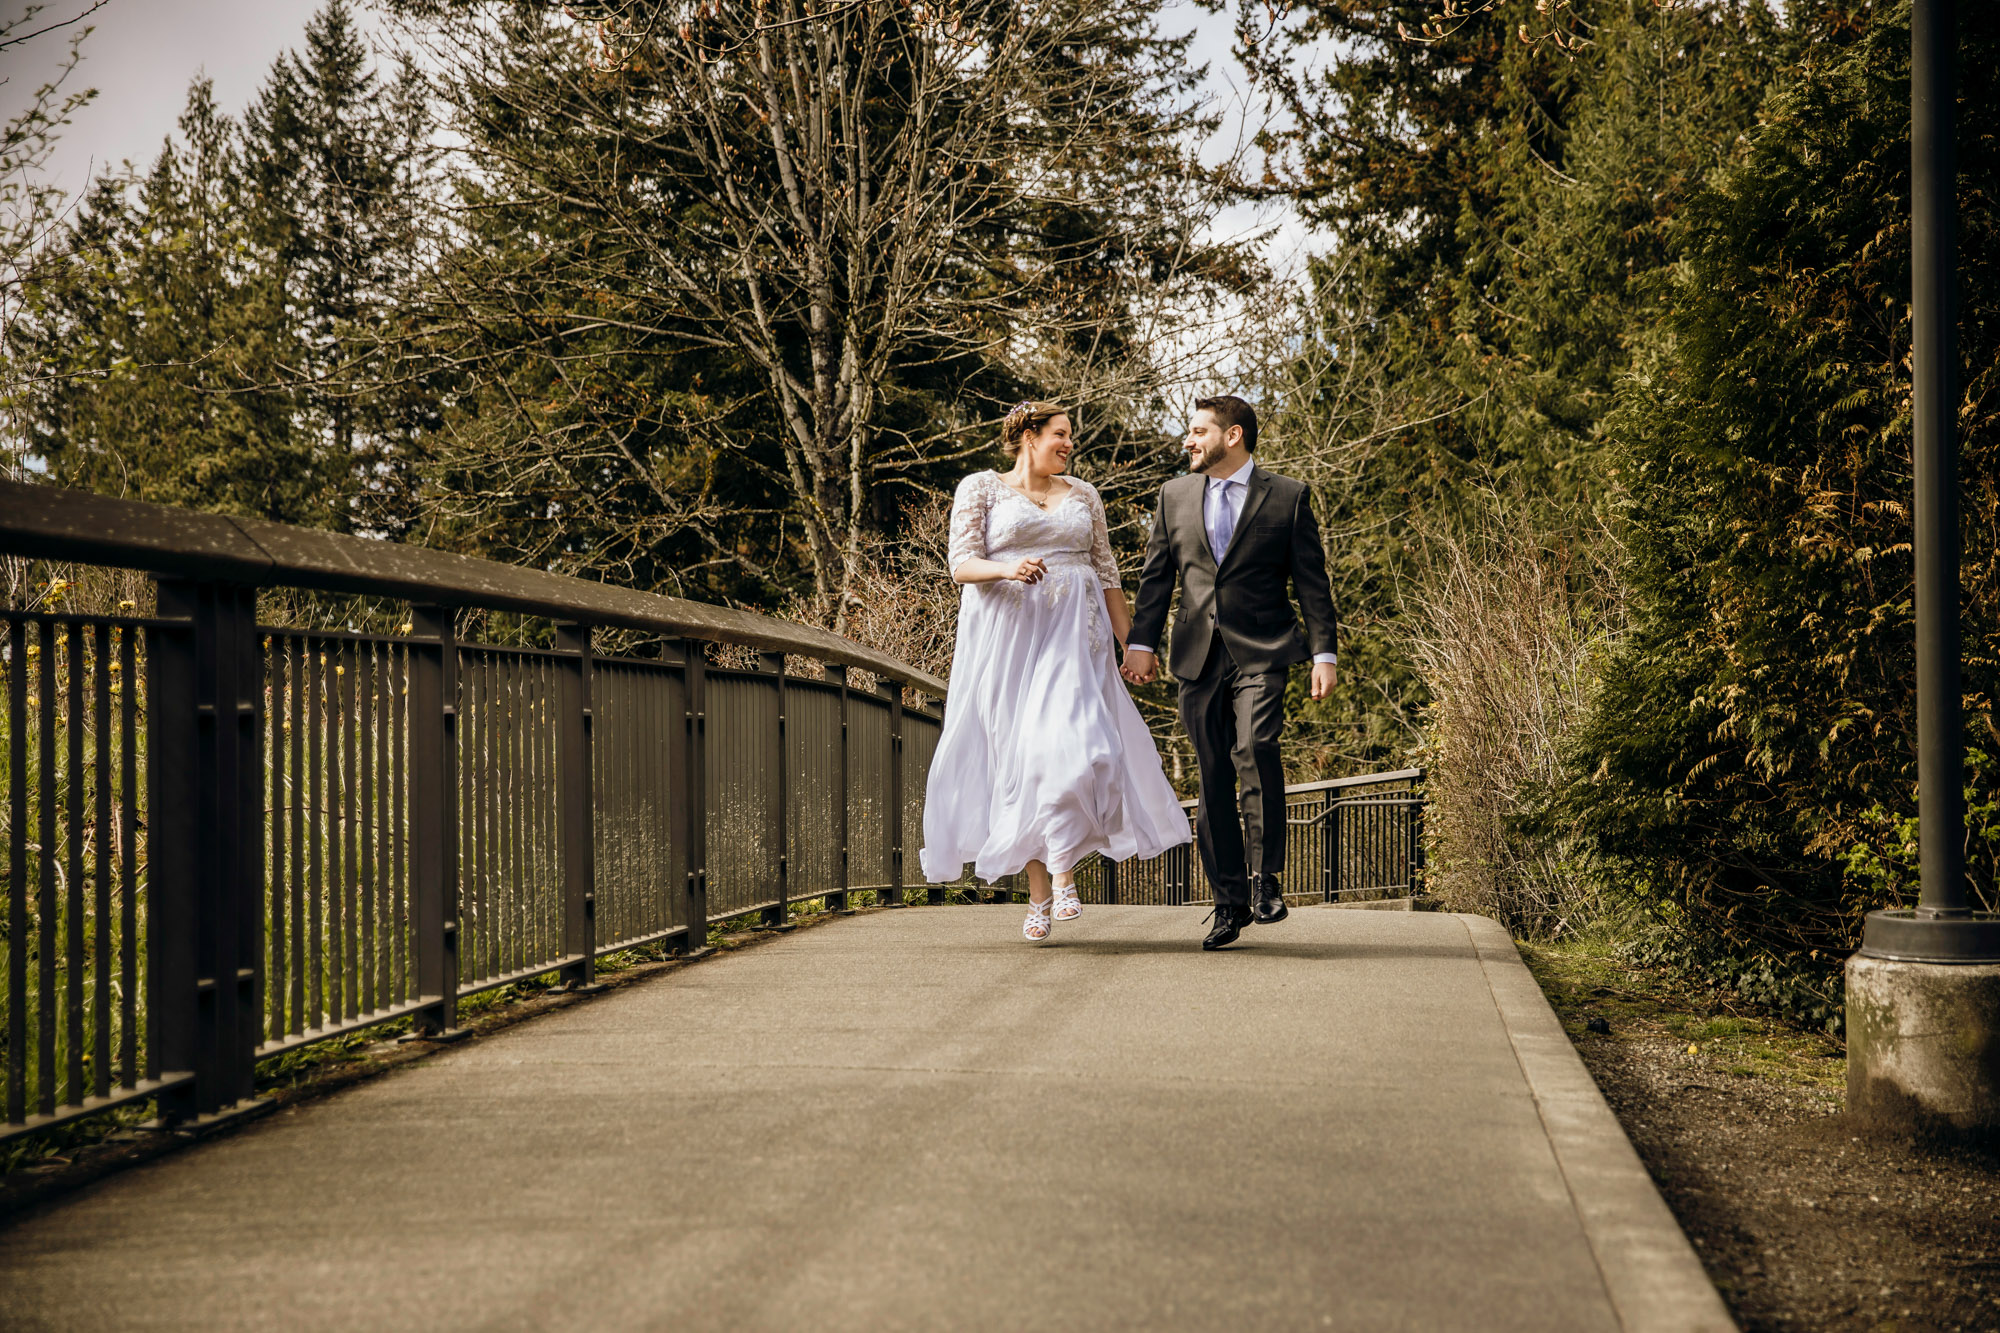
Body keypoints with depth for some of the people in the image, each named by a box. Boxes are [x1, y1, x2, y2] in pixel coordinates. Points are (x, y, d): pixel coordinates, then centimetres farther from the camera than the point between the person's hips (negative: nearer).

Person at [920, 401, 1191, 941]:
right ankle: (1038, 892, 5)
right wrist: (1008, 569, -22)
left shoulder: (1083, 495, 15)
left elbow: (1106, 572, 17)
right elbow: (962, 564, -3)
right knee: (1018, 756, -1)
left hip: (1073, 633, 2)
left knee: (1072, 747, -17)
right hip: (1006, 633, -2)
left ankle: (1064, 872, -9)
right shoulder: (981, 488, 5)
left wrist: (1130, 642, 12)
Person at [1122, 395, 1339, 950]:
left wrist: (1325, 654, -3)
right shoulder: (1174, 495, 14)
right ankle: (1230, 901, 11)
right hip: (1198, 655, 4)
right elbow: (1156, 575, 15)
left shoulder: (1288, 497, 4)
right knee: (1213, 776, 3)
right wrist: (1142, 641, 5)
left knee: (1255, 747, -25)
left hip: (1260, 653, -3)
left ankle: (1266, 876, -14)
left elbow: (1312, 582, 3)